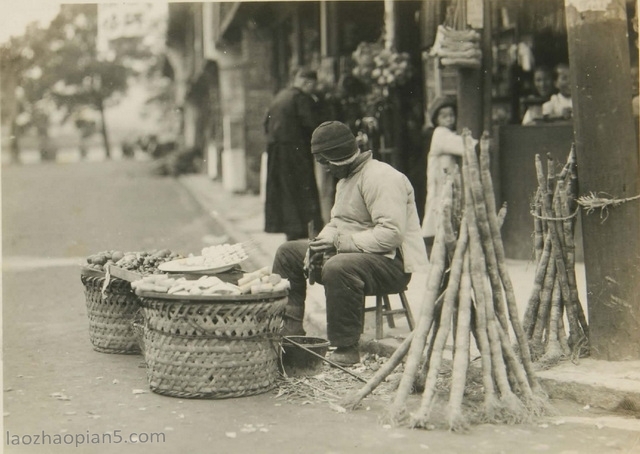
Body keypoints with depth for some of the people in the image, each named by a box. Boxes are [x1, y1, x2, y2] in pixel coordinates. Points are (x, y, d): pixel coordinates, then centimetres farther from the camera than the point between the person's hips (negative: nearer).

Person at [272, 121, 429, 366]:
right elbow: (337, 224, 22)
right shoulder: (346, 178, 16)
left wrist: (340, 241, -26)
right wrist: (321, 242, -1)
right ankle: (290, 328, 4)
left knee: (338, 267, -40)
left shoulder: (381, 178, -18)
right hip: (349, 253, 11)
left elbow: (391, 234, -27)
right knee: (288, 252, 9)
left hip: (393, 263, -11)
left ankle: (346, 348, -29)